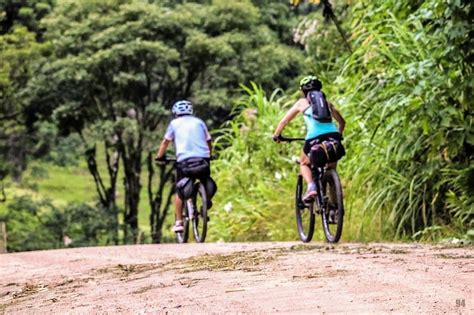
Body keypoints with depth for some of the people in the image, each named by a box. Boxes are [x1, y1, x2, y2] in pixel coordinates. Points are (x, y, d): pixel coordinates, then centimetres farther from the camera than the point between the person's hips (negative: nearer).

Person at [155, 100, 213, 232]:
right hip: (203, 158, 1)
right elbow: (209, 141, 17)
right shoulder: (199, 122, 19)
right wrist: (209, 155, 31)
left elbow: (165, 142, 16)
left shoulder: (175, 123, 14)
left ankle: (179, 222, 4)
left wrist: (159, 156, 27)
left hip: (184, 159, -1)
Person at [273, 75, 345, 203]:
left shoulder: (302, 103, 20)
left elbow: (284, 121, 25)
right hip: (333, 135, 2)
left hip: (314, 137, -2)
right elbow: (342, 121, 28)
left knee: (304, 164, 24)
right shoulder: (327, 103, 25)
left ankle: (311, 186, -4)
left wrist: (276, 135, 40)